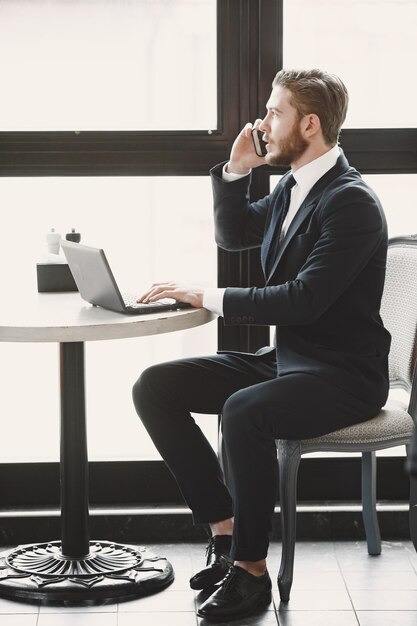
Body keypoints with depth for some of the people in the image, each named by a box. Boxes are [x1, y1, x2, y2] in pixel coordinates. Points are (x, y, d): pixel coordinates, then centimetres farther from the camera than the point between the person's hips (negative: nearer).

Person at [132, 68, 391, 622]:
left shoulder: (352, 202, -18)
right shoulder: (292, 187, 10)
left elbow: (306, 300, -26)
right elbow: (233, 235, 24)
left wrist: (209, 298, -21)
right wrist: (236, 170, 7)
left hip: (343, 373, -9)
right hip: (285, 358, 9)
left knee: (244, 411, -37)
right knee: (154, 388, -4)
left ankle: (250, 569, -19)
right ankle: (226, 528, 0)